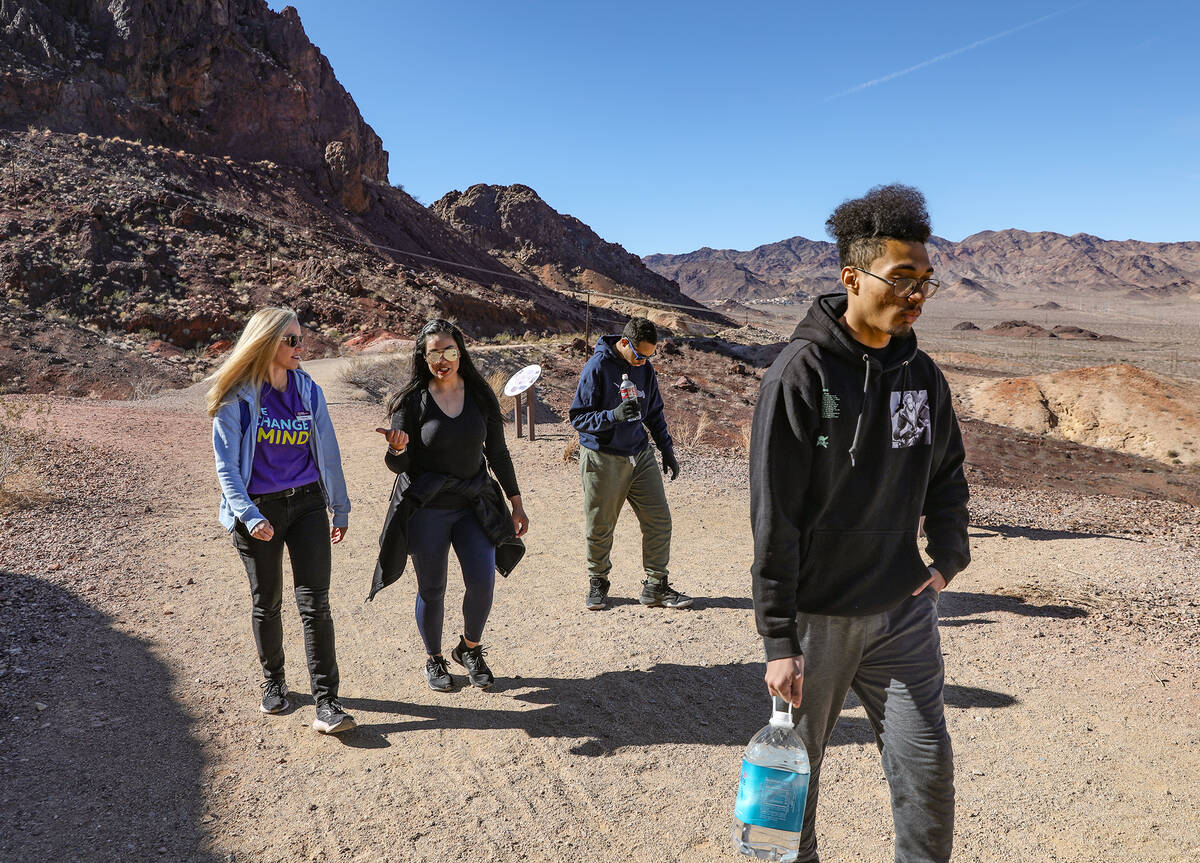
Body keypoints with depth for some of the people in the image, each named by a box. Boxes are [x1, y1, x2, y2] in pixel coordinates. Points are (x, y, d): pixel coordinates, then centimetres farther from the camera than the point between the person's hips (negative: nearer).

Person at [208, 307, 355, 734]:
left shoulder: (309, 392, 3)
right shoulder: (236, 399, -7)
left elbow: (328, 453, 11)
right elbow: (227, 466, -8)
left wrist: (341, 508, 14)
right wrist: (249, 516, -21)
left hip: (307, 505, 2)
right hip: (258, 510, -2)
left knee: (315, 603, -5)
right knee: (266, 603, 13)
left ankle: (326, 701, -2)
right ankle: (273, 682, 36)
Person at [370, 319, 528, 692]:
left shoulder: (480, 395, 2)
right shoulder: (412, 401, -6)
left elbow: (497, 452, 9)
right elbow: (400, 466, -4)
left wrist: (516, 503, 9)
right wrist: (397, 449, -28)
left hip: (474, 504, 2)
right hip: (426, 507, -2)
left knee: (482, 583, -4)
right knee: (432, 589, 6)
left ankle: (470, 650, 24)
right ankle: (434, 661, 30)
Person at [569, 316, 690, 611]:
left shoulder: (645, 368, 4)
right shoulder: (597, 367, -13)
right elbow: (578, 417, -14)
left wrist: (666, 448, 15)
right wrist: (614, 415, -29)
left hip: (640, 456, 5)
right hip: (602, 460, -5)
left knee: (659, 520, 1)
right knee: (599, 528, 6)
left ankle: (656, 586, 13)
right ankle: (598, 582, 28)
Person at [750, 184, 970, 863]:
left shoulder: (922, 374, 3)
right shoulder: (802, 373, -15)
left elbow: (947, 476, 19)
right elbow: (775, 517, -16)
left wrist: (949, 555, 5)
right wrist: (779, 638, -16)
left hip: (904, 611, 5)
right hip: (817, 616, -4)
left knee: (928, 770, 10)